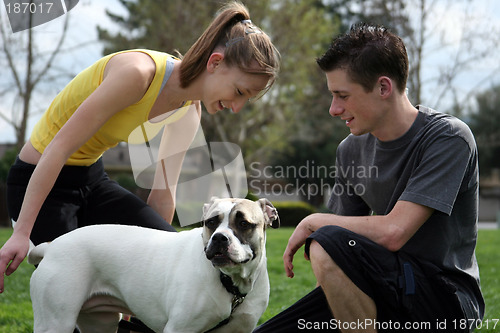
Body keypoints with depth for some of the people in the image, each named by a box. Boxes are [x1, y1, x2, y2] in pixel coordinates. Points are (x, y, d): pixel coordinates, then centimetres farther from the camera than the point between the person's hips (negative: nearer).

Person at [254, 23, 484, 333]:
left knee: (328, 243, -29)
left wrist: (315, 222, -11)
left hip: (446, 299, -6)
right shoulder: (352, 150, 7)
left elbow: (392, 232, -24)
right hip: (388, 291, 7)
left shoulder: (448, 138, -14)